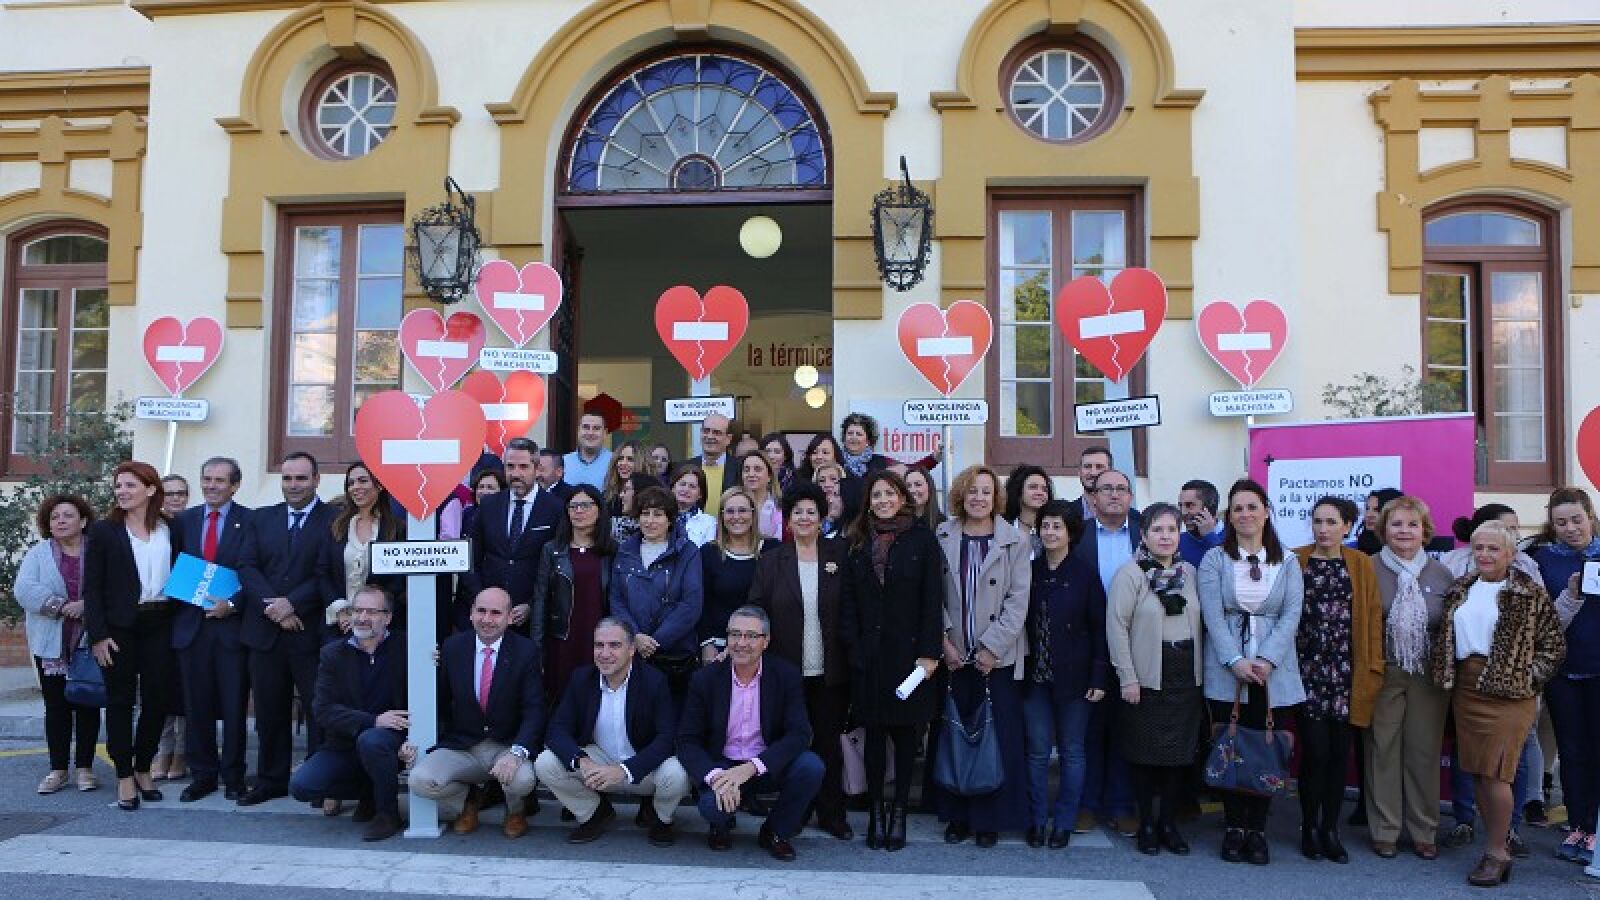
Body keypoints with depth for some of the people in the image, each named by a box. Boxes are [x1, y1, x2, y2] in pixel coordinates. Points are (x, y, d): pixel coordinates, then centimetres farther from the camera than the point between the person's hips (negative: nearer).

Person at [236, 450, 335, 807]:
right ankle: (271, 780, 23)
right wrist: (272, 606, -10)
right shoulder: (262, 518, 13)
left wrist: (292, 603, -15)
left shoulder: (333, 519, -2)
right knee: (269, 710, 11)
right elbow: (247, 567, 3)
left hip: (312, 630, -4)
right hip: (265, 629, 4)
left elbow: (327, 574, -8)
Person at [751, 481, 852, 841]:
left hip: (830, 672, 0)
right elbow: (755, 611, -1)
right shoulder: (771, 560, 2)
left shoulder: (839, 555, 2)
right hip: (787, 670, 0)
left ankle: (831, 813, 21)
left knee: (828, 741, 9)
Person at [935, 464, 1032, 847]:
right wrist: (944, 641, -7)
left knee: (998, 735, 1)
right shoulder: (943, 538, 4)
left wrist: (993, 647, -9)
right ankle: (957, 815, 18)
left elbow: (1018, 600, -4)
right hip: (954, 654, 1)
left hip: (998, 655, -1)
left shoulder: (1014, 540, 0)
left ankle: (990, 818, 14)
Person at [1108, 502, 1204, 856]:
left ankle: (1169, 823, 21)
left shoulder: (1190, 573, 8)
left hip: (1187, 678, 4)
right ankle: (1146, 824, 18)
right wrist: (1127, 678, -12)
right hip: (1147, 678, -4)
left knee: (1181, 754, 7)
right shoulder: (1130, 574, -6)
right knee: (1146, 754, 4)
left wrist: (1201, 671, 7)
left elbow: (1200, 624, 13)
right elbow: (1117, 627, -9)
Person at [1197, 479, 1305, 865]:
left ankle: (1257, 827, 14)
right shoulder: (1214, 559, 3)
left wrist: (1267, 660, -13)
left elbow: (1291, 615, -1)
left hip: (1274, 673, 1)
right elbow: (1213, 616, -5)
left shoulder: (1287, 562, 7)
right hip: (1227, 673, -1)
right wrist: (1236, 660, -15)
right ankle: (1234, 826, 15)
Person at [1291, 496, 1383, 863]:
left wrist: (1373, 666, 1)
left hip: (1347, 670, 2)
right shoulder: (1296, 561, 2)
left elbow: (1372, 616, 6)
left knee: (1340, 752, 6)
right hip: (1308, 668, -2)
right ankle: (1309, 827, 11)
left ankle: (1330, 829, 18)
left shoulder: (1360, 564, 7)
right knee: (1315, 750, -5)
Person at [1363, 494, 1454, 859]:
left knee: (1425, 751, 7)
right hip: (1383, 674, -2)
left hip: (1429, 675, 2)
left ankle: (1423, 832, 19)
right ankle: (1385, 830, 13)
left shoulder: (1441, 575, 6)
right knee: (1383, 750, 3)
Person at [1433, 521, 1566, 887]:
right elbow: (1446, 636, 19)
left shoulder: (1529, 593, -2)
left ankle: (1497, 853, 4)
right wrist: (1446, 676, 9)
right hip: (1465, 688, 5)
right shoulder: (1460, 590, 12)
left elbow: (1554, 644, -1)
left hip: (1507, 691, -5)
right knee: (1478, 772, 8)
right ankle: (1497, 844, 20)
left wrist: (1529, 677, -7)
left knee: (1494, 773, -8)